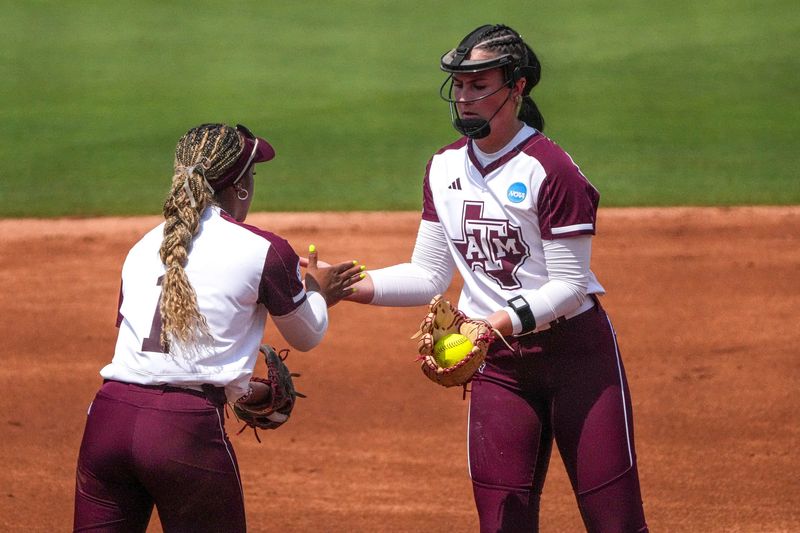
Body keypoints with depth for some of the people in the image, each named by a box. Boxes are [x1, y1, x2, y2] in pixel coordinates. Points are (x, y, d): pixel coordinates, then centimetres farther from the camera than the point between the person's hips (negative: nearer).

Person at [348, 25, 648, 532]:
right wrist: (353, 287, -8)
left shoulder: (550, 168, -14)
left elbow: (568, 286, -15)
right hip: (497, 365, 5)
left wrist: (498, 323, -29)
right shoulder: (445, 167, 6)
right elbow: (430, 275, 7)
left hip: (577, 352, -5)